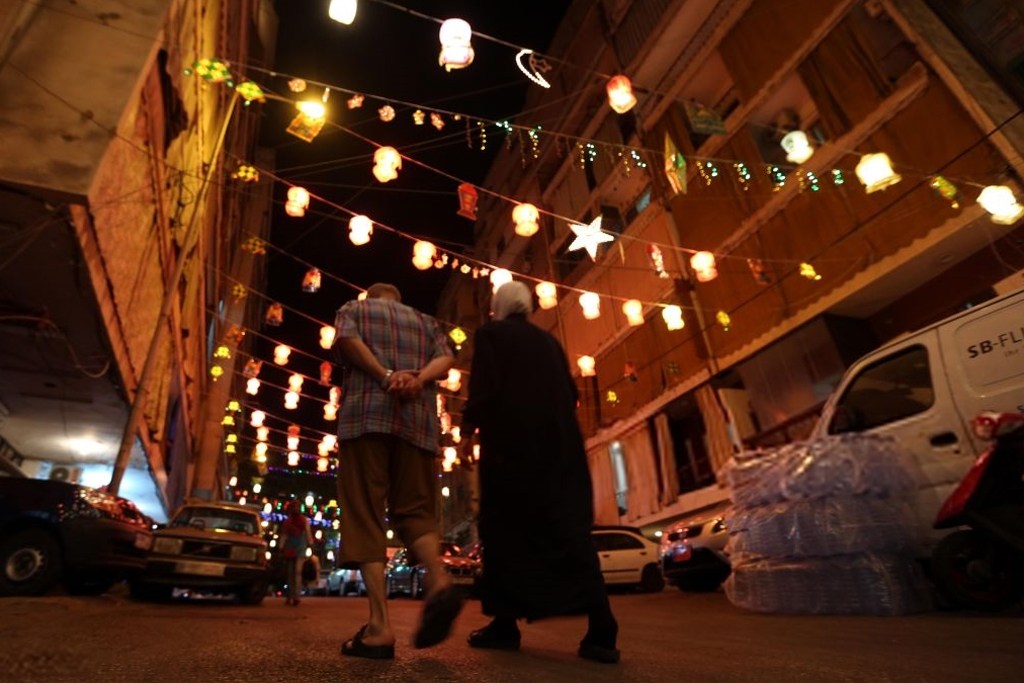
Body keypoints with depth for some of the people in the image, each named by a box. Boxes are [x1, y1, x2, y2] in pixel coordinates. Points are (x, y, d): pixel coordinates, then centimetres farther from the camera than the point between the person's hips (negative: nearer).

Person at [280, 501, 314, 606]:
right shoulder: (287, 521, 10)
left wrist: (310, 545, 0)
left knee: (298, 571, -14)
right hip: (289, 547, 2)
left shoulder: (305, 520, 6)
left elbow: (308, 534, 6)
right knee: (290, 573, 8)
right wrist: (282, 547, 0)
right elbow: (284, 535, 8)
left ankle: (296, 596, -19)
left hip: (301, 547, -2)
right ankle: (290, 595, 19)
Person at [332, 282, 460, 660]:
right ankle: (439, 581, -18)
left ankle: (380, 625, -10)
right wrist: (417, 378, -7)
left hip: (367, 414, -2)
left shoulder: (354, 308, 20)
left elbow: (346, 340, -3)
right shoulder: (425, 320, 27)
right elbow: (445, 359, 8)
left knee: (365, 515, -3)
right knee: (414, 510, 7)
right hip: (419, 420, 3)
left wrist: (386, 377, -10)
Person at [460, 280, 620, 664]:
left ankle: (505, 624, 8)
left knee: (506, 528, 5)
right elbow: (570, 392, 16)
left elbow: (483, 387, -8)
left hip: (510, 441, -4)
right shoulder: (548, 341, 18)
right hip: (560, 443, 5)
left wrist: (468, 430, -2)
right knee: (569, 528, 1)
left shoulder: (490, 333, 4)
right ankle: (601, 629, -6)